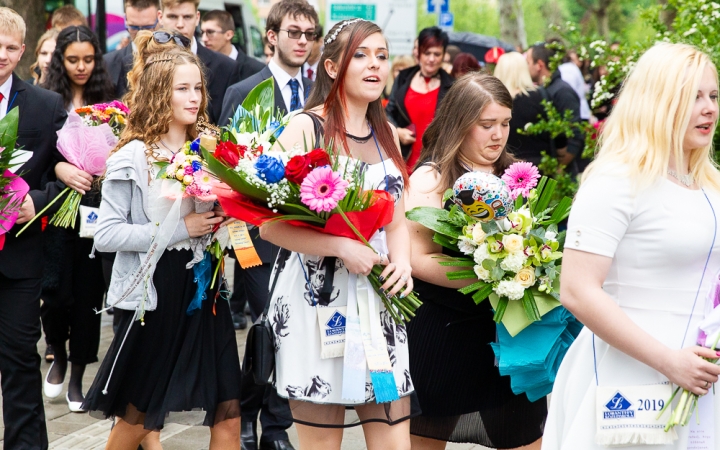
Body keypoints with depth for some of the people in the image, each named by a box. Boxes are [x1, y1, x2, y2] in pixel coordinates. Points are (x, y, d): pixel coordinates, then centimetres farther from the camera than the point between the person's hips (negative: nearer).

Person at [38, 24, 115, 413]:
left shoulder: (107, 101, 5)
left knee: (88, 292, 3)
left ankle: (77, 378, 15)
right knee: (56, 289, -7)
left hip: (97, 208, 1)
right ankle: (58, 356, 22)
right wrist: (61, 169, -21)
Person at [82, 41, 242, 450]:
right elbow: (106, 234, -16)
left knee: (228, 413, 2)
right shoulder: (133, 157, -10)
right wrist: (179, 229, -19)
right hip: (154, 295, -5)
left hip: (203, 289, 5)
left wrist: (222, 220, -4)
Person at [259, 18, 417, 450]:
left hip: (378, 298, 5)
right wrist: (344, 248, -20)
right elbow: (270, 225, -12)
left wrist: (402, 262, -5)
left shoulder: (387, 134, 12)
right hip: (317, 298, -5)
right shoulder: (305, 128, -7)